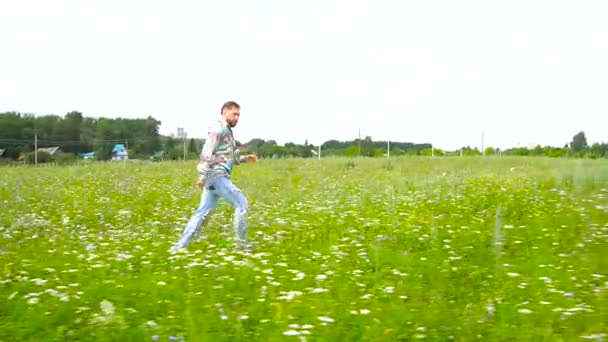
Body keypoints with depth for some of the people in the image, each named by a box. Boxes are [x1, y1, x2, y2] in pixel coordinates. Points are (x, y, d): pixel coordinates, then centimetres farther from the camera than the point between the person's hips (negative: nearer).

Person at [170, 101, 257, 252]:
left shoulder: (226, 131, 23)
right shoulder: (218, 129, -8)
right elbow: (207, 153, -18)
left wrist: (244, 158, 20)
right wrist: (202, 176, -25)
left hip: (214, 178, 10)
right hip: (217, 176, -10)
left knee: (203, 211, 5)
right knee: (241, 203, -5)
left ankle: (180, 245, 3)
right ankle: (241, 242, 2)